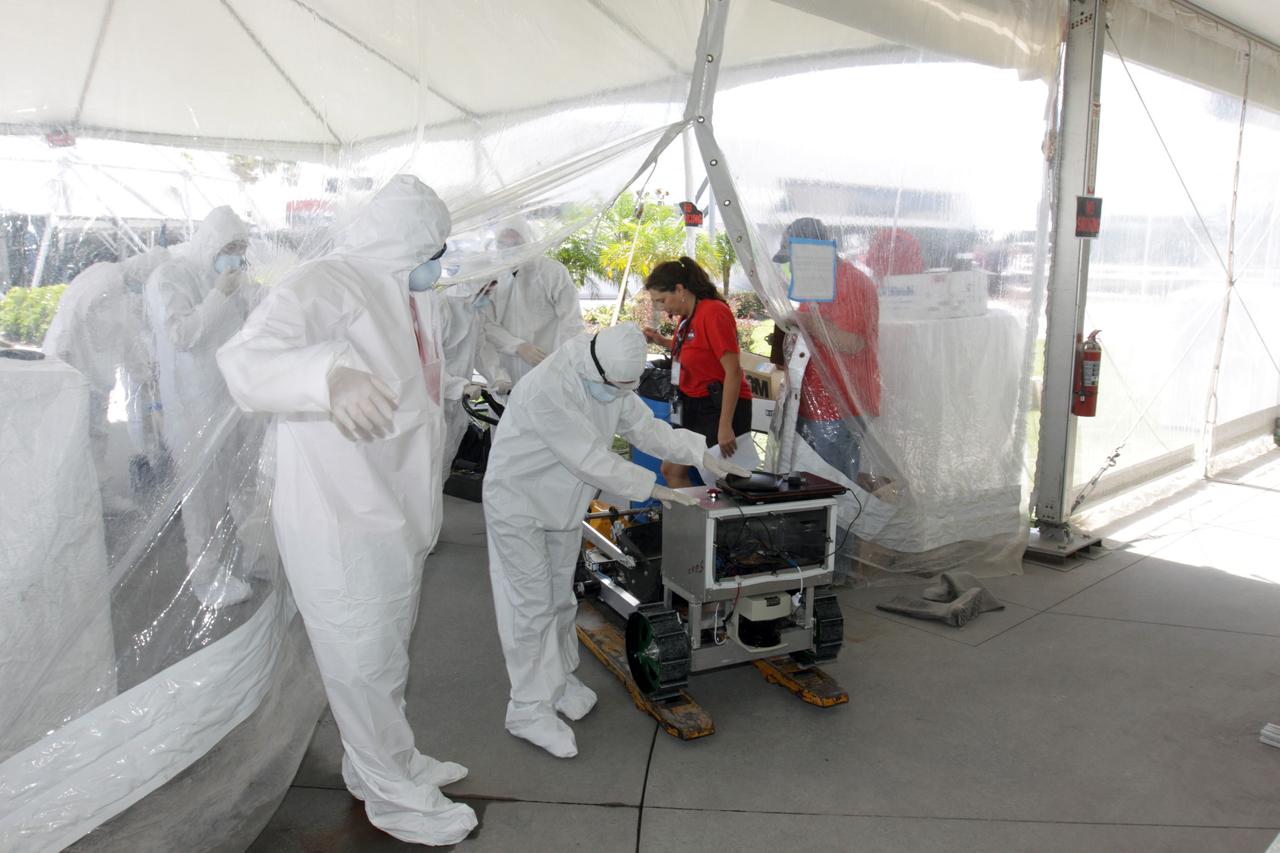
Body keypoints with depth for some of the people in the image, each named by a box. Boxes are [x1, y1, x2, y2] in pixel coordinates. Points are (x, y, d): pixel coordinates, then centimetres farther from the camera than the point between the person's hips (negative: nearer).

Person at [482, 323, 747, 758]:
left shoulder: (612, 383, -6)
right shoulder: (547, 390, -33)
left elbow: (646, 427, 4)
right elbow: (591, 459, -31)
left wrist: (705, 456, -6)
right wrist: (656, 489, -25)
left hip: (564, 505, 8)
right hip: (519, 504, -7)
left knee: (561, 598, 17)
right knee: (531, 606, -5)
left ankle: (559, 678, 34)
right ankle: (530, 709, 6)